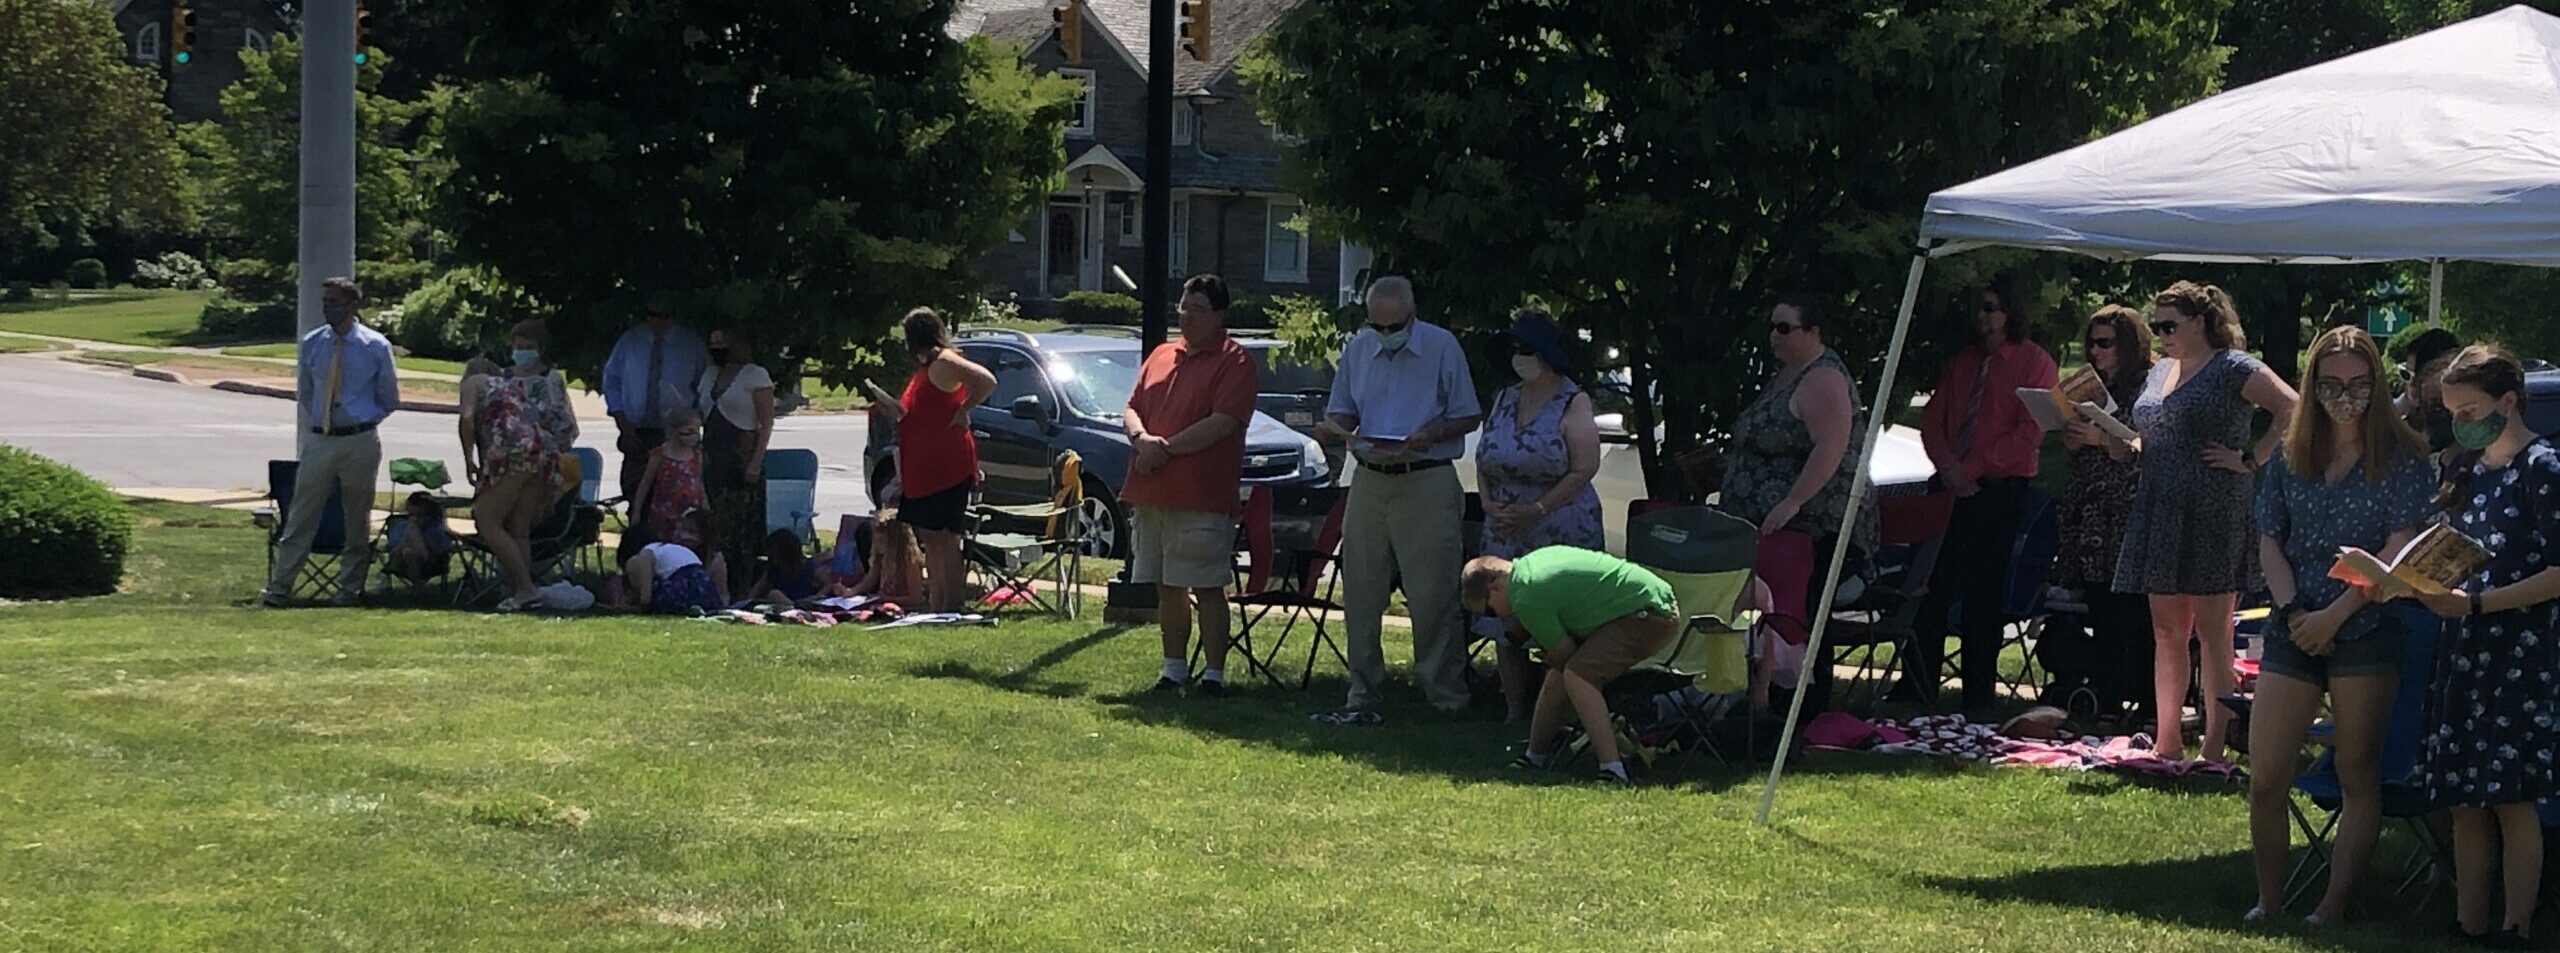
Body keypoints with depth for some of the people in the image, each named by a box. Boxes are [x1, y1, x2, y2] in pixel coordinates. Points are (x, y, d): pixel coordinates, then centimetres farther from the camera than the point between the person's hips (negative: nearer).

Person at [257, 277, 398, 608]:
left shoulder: (376, 347, -2)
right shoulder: (311, 344, 6)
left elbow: (389, 399, 7)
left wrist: (362, 422, 2)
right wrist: (315, 422, 10)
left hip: (359, 442, -2)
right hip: (319, 441, 2)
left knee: (357, 518, 6)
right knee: (301, 517, 0)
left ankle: (349, 588, 15)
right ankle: (279, 586, 1)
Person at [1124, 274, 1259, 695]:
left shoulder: (1233, 362, -4)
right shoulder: (1161, 356, 17)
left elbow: (1222, 423, -15)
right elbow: (1132, 408, 16)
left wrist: (1166, 449, -14)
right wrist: (1142, 438, -7)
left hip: (1202, 497, -7)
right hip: (1151, 492, 7)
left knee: (1207, 590, -4)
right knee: (1167, 589, 12)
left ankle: (1214, 675, 0)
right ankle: (1174, 668, 21)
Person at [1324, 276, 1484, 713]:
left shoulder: (1442, 347, -3)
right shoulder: (1356, 349, 10)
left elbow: (1468, 416, 0)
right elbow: (1340, 412, 17)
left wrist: (1429, 436, -17)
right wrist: (1342, 428, -7)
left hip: (1427, 483, -4)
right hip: (1370, 481, 4)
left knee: (1433, 594, -4)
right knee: (1361, 591, 6)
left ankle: (1445, 691, 2)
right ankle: (1363, 690, 14)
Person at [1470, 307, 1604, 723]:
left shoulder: (1572, 403, -5)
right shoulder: (1505, 399, 14)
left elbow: (1584, 470, -12)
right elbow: (1484, 460, 17)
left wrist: (1536, 510, -16)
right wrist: (1489, 504, -1)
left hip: (1562, 533, -6)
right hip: (1505, 533, 6)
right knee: (1504, 627, 6)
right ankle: (1516, 714, 14)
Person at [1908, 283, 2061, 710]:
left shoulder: (2034, 363, -2)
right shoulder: (1964, 361, 16)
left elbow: (2030, 432, -10)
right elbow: (1932, 418, 14)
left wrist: (1972, 468, -13)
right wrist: (1948, 465, -5)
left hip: (1999, 490, -5)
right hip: (1953, 485, 5)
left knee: (1984, 596, -3)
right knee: (1932, 587, 0)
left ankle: (1978, 698, 3)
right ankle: (1917, 688, 4)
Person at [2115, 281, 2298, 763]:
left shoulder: (2235, 369, -6)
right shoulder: (2159, 373, 17)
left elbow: (2295, 411, -14)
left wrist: (2251, 460, -14)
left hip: (2214, 517, -7)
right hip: (2160, 514, 7)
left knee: (2212, 632, -5)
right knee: (2166, 632, 8)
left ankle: (2214, 749, -3)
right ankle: (2167, 744, 13)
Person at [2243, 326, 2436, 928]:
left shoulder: (2401, 456, -2)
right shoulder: (2292, 456, 10)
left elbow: (2400, 549, -9)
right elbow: (2270, 542, 9)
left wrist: (2335, 614, -14)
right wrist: (2294, 612, -6)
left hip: (2366, 631, -4)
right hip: (2293, 631, 4)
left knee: (2358, 778, 1)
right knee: (2264, 781, -1)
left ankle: (2334, 908, 5)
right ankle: (2269, 903, 11)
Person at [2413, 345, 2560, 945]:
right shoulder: (2471, 472, 15)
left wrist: (2473, 603, -19)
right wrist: (2426, 585, 0)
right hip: (2464, 653, 7)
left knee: (2512, 799, -6)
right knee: (2463, 801, 6)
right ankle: (2469, 927, 11)